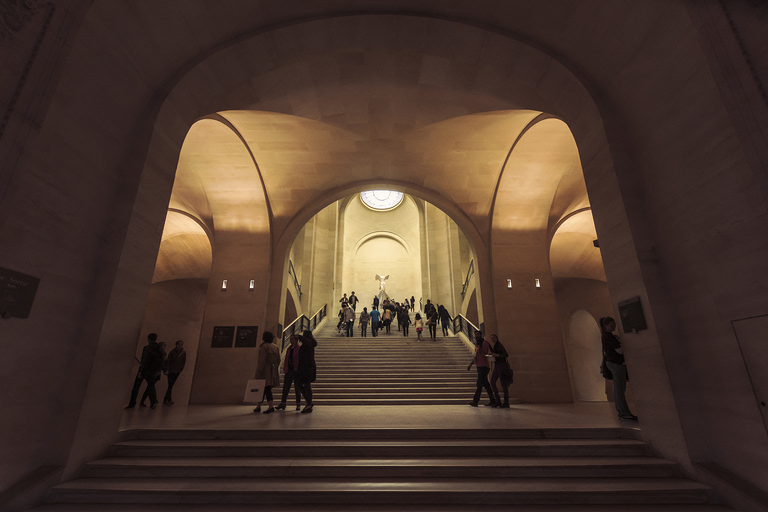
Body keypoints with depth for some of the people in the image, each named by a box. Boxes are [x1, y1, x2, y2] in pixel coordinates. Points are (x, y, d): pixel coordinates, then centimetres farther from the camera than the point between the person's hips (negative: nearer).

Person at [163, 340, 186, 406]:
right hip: (171, 370, -3)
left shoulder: (184, 353, 3)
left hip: (177, 371, 3)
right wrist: (167, 370, -11)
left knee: (171, 385, 6)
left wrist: (181, 369, 4)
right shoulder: (172, 352, -6)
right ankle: (169, 399, -3)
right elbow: (168, 361, -6)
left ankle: (165, 399, 16)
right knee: (170, 385, -9)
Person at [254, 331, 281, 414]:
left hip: (265, 370, -7)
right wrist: (275, 370, 19)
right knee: (263, 388, 15)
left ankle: (271, 407, -14)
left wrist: (258, 372, -15)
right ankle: (258, 406, 21)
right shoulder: (275, 347, 10)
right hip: (273, 370, 7)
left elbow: (262, 360, -18)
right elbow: (278, 360, 11)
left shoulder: (264, 347, -11)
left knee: (266, 388, -7)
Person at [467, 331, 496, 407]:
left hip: (484, 366, -9)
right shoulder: (477, 344, 18)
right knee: (486, 384, 10)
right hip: (479, 366, 9)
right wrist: (470, 365, 19)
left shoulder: (485, 343, -8)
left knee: (479, 384, -8)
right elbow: (476, 356, 24)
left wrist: (478, 346, -26)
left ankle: (475, 401, -6)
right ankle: (492, 401, 15)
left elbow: (484, 354, -21)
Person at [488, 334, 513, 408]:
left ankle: (506, 403, 0)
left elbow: (506, 355, -16)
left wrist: (497, 355, -27)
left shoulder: (499, 345, -8)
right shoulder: (494, 346, 17)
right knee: (492, 382, 4)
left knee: (503, 384, -6)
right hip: (497, 366, 9)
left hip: (502, 365, -9)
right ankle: (498, 401, 11)